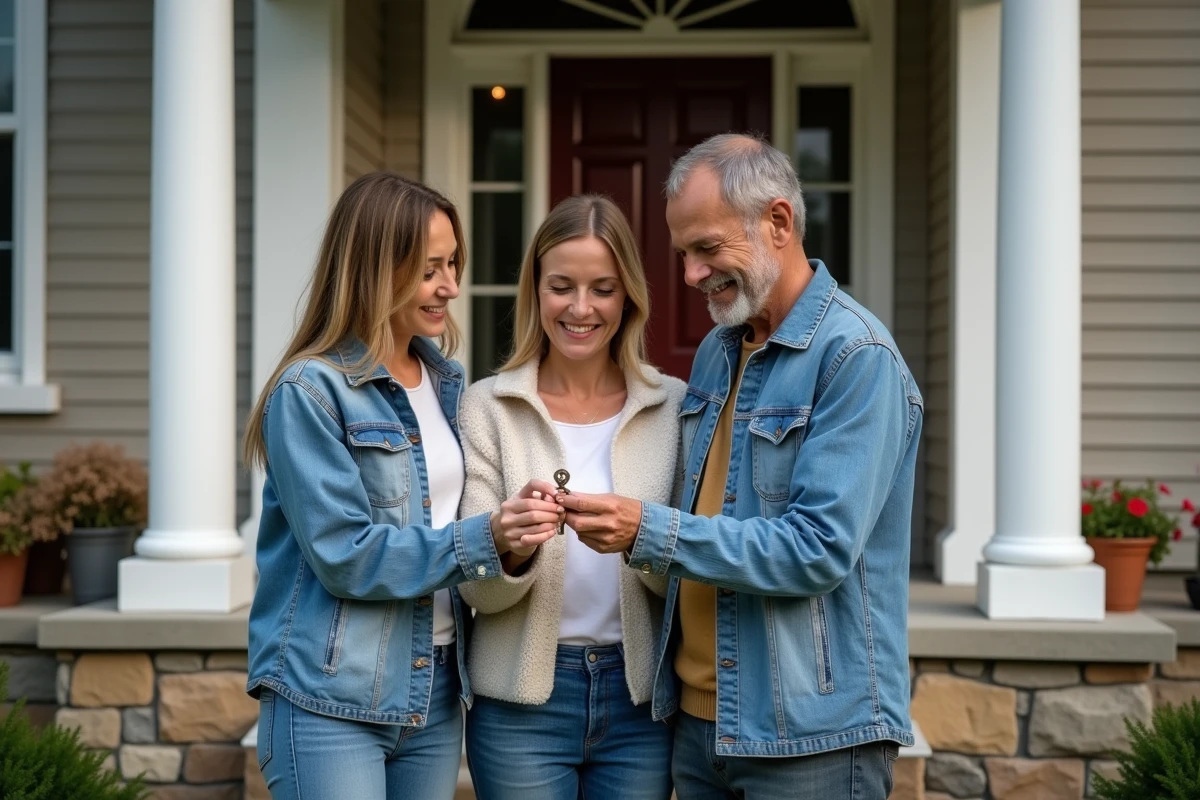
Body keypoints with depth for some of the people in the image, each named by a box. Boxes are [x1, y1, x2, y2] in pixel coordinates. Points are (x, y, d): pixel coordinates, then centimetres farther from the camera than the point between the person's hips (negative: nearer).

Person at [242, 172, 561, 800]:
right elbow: (344, 555, -17)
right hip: (332, 700, -6)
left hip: (434, 694, 7)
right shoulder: (310, 392, -12)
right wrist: (482, 538, -24)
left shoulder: (447, 383, 10)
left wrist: (513, 520, -4)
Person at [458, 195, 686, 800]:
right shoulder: (489, 405, -2)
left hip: (639, 700, 1)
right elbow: (477, 590, -4)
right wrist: (511, 551, -25)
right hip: (522, 700, -1)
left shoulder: (673, 407, 1)